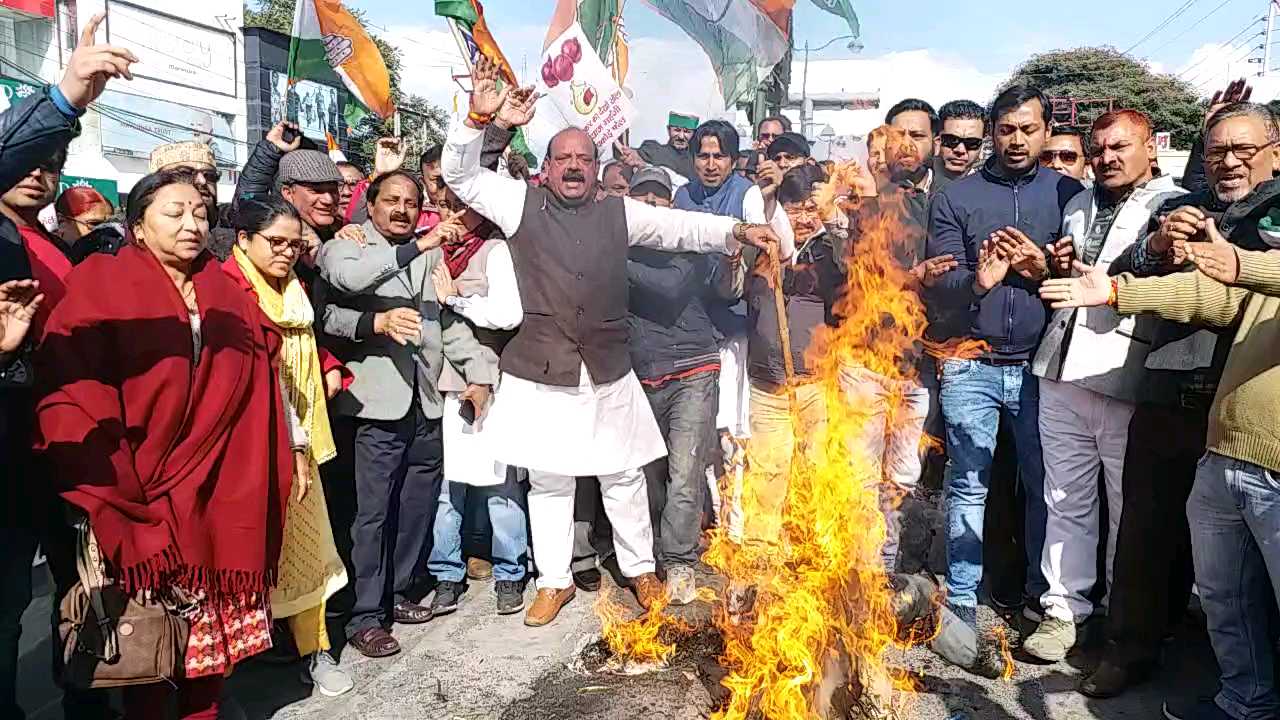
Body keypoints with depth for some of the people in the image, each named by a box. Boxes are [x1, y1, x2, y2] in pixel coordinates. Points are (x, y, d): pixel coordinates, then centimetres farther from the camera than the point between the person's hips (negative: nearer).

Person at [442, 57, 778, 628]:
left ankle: (640, 569, 32)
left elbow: (681, 227, 1)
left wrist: (736, 231, -13)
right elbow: (461, 175, -2)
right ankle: (554, 581, 28)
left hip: (608, 372, 1)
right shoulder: (521, 203, 2)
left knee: (623, 475, 12)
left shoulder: (618, 212, 6)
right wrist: (479, 117, -16)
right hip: (540, 372, -1)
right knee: (548, 480, 11)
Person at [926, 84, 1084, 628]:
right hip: (972, 366, -1)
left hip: (1040, 365, 1)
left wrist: (1044, 270, -14)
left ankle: (1043, 591, 25)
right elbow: (938, 282, -3)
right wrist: (976, 281, -24)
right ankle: (962, 599, 15)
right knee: (968, 487, 5)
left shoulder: (1069, 194, 8)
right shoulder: (955, 197, 5)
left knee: (1046, 484, 7)